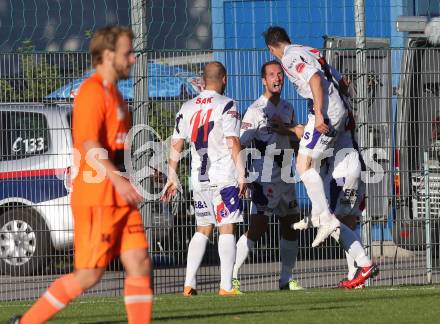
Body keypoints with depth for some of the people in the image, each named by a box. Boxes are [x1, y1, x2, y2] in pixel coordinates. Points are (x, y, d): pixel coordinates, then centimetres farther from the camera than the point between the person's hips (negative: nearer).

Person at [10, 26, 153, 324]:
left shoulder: (113, 93, 20)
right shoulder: (93, 91, -11)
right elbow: (89, 144, -23)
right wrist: (117, 179, -33)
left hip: (119, 199, 9)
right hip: (96, 198, -9)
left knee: (140, 264, 0)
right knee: (88, 275, -6)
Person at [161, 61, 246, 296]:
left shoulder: (187, 108, 11)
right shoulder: (226, 105, -6)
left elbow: (176, 144, 11)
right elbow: (233, 142, -13)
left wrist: (172, 177, 17)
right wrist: (241, 175, -11)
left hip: (198, 179, 5)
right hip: (223, 177, -5)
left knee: (203, 229, 16)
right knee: (227, 228, -4)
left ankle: (189, 283, 9)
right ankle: (226, 285, -11)